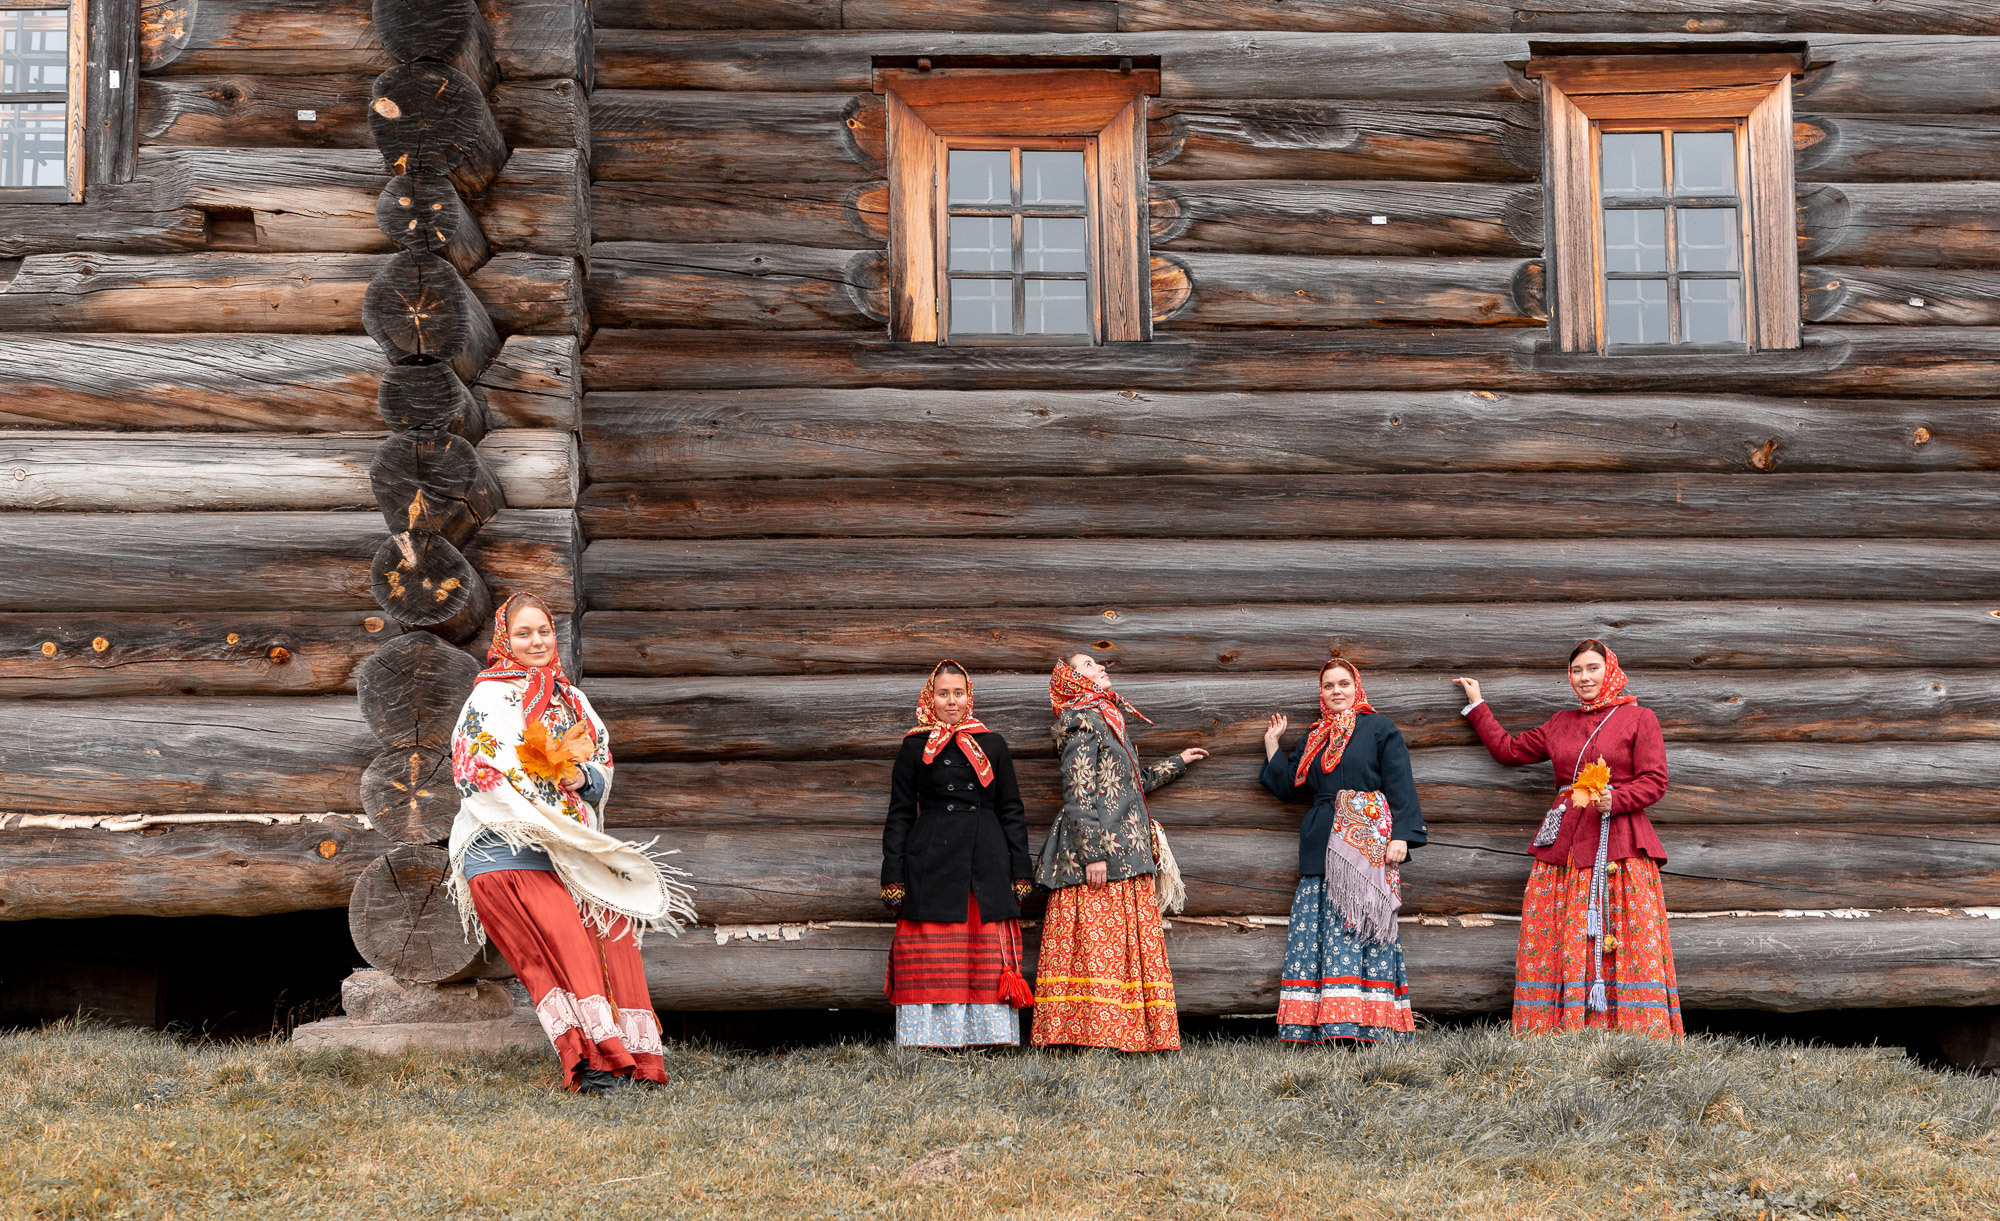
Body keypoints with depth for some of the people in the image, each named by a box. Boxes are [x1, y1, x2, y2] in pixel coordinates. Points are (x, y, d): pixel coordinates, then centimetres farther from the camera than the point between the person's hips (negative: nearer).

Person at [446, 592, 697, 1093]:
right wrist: (551, 826, -13)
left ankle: (632, 1054, -10)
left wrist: (582, 776, -3)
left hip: (574, 845, 6)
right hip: (510, 851, -6)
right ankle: (591, 1059, -25)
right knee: (565, 943, -21)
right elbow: (485, 775, -7)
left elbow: (604, 767, 23)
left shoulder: (570, 698, 23)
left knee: (612, 930, -12)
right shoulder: (490, 697, 3)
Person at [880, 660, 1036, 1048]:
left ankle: (990, 1042, 2)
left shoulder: (993, 744, 13)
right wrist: (893, 878, -1)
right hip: (931, 866, -1)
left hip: (988, 864, 2)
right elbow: (899, 815, 7)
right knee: (931, 963, -4)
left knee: (991, 965, -2)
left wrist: (1020, 873, 6)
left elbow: (1012, 811, 13)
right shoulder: (915, 747, 8)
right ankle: (930, 1044, -1)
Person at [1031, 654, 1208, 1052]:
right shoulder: (1083, 724, -7)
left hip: (1122, 855, 10)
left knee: (1127, 947, 5)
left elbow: (1129, 784, 31)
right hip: (1101, 856, -10)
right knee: (1096, 944, -11)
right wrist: (1092, 853, -21)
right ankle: (1092, 1037, -13)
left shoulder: (1106, 721, 22)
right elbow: (1079, 796, -14)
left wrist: (1177, 762, 42)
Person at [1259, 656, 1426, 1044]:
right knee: (1318, 931, -2)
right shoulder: (1313, 738, 21)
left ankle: (1369, 1024, -11)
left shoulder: (1380, 729, 5)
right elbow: (1286, 786, 20)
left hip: (1368, 843, -5)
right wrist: (1271, 742, 20)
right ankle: (1324, 1025, -3)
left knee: (1362, 925, -10)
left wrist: (1401, 836, -12)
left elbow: (1400, 786, -2)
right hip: (1322, 847, 6)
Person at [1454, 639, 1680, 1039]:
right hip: (1564, 844, 5)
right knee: (1554, 944, -3)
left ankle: (1642, 1033, -10)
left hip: (1619, 846, -5)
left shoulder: (1639, 718, 5)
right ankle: (1555, 1031, -3)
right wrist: (1477, 705, 33)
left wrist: (1615, 800, -18)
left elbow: (1654, 781, -2)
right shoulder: (1561, 724, 20)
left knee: (1630, 944, -11)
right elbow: (1508, 749, 29)